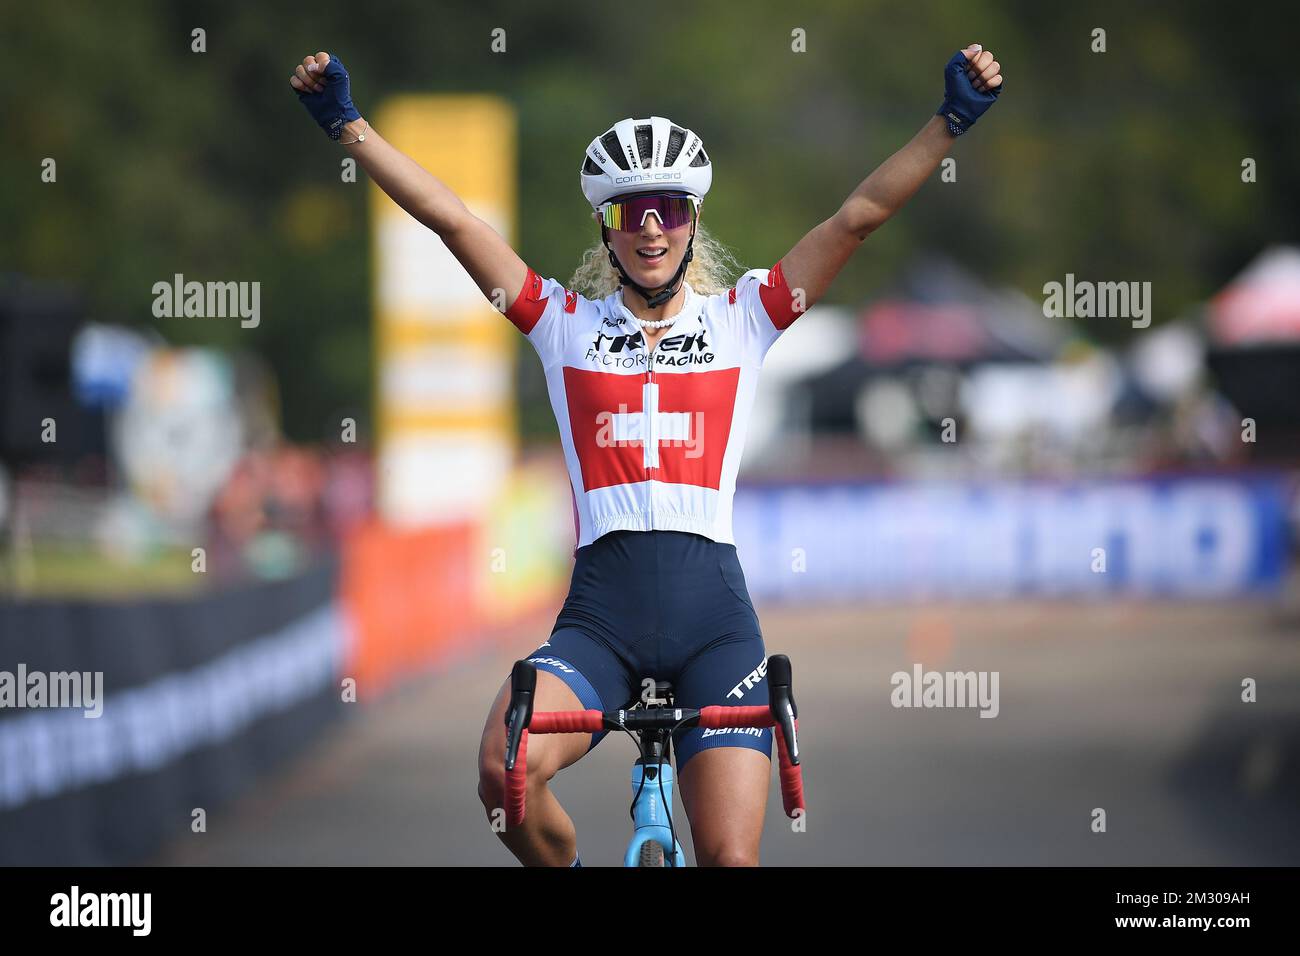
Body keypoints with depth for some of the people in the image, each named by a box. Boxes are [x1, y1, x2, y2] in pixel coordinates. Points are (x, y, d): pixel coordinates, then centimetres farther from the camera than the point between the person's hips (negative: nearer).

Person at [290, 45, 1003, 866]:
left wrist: (953, 120, -3)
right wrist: (346, 123, 4)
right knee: (506, 771, -29)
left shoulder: (740, 319, 12)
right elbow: (450, 218, 8)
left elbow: (860, 215, 6)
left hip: (713, 613, 0)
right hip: (602, 614, 0)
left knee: (731, 859, -11)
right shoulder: (567, 323, 13)